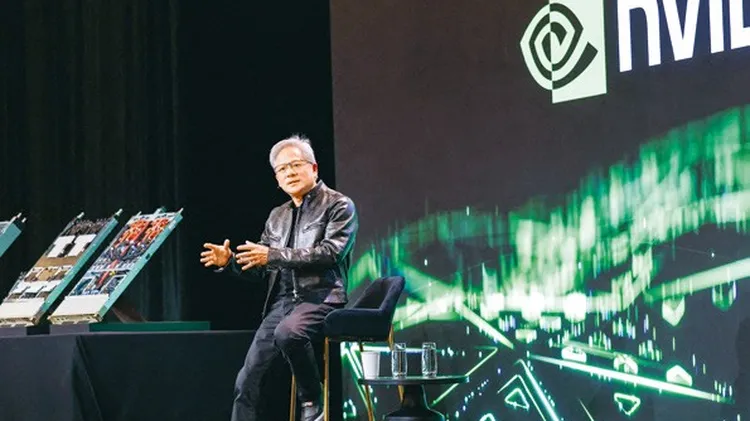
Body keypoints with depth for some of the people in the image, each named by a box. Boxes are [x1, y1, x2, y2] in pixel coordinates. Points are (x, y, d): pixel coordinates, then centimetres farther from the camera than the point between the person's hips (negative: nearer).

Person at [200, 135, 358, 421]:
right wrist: (230, 261, 0)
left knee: (287, 333, -37)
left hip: (321, 298, -6)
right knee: (247, 380, -5)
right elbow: (259, 264, 22)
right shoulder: (277, 217, 20)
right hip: (282, 300, 6)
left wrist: (272, 256, -19)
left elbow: (331, 252, -15)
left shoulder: (339, 205, 0)